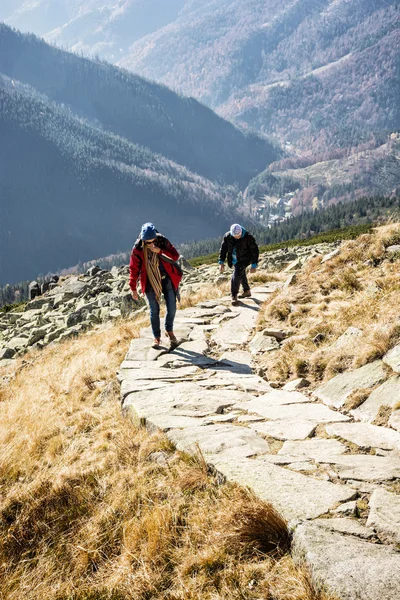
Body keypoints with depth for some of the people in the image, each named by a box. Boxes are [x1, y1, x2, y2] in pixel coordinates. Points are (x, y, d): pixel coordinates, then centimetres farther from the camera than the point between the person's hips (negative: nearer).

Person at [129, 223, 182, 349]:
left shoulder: (163, 241, -9)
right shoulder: (138, 249, -10)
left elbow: (176, 256, -12)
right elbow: (134, 269, -3)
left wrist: (160, 251, -27)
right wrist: (133, 289, -3)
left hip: (167, 279, 1)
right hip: (151, 282, -1)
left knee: (172, 309, 3)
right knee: (154, 311, 4)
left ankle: (169, 331, 28)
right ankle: (157, 338, 17)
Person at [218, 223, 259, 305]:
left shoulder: (248, 237, -24)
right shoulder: (227, 236, -13)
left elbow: (254, 251, -17)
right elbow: (223, 249, -1)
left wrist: (254, 265, -18)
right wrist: (221, 262, -4)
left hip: (244, 260, -6)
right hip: (235, 261, 6)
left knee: (236, 276, -18)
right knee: (241, 275, 22)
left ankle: (234, 296, -8)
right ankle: (247, 291, 42)